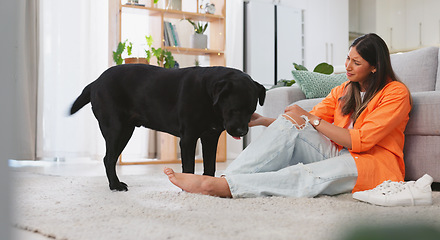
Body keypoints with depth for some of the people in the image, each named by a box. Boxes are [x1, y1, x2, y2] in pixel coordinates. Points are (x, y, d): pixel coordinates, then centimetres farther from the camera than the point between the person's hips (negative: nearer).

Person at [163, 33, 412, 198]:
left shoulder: (396, 93, -5)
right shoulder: (343, 91, 16)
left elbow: (361, 141, -15)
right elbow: (307, 120, 6)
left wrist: (312, 119, -14)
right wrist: (263, 121, -6)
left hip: (376, 164, -5)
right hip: (338, 154, 6)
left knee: (308, 176, -37)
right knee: (290, 124, -21)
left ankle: (224, 186, -47)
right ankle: (226, 177, -35)